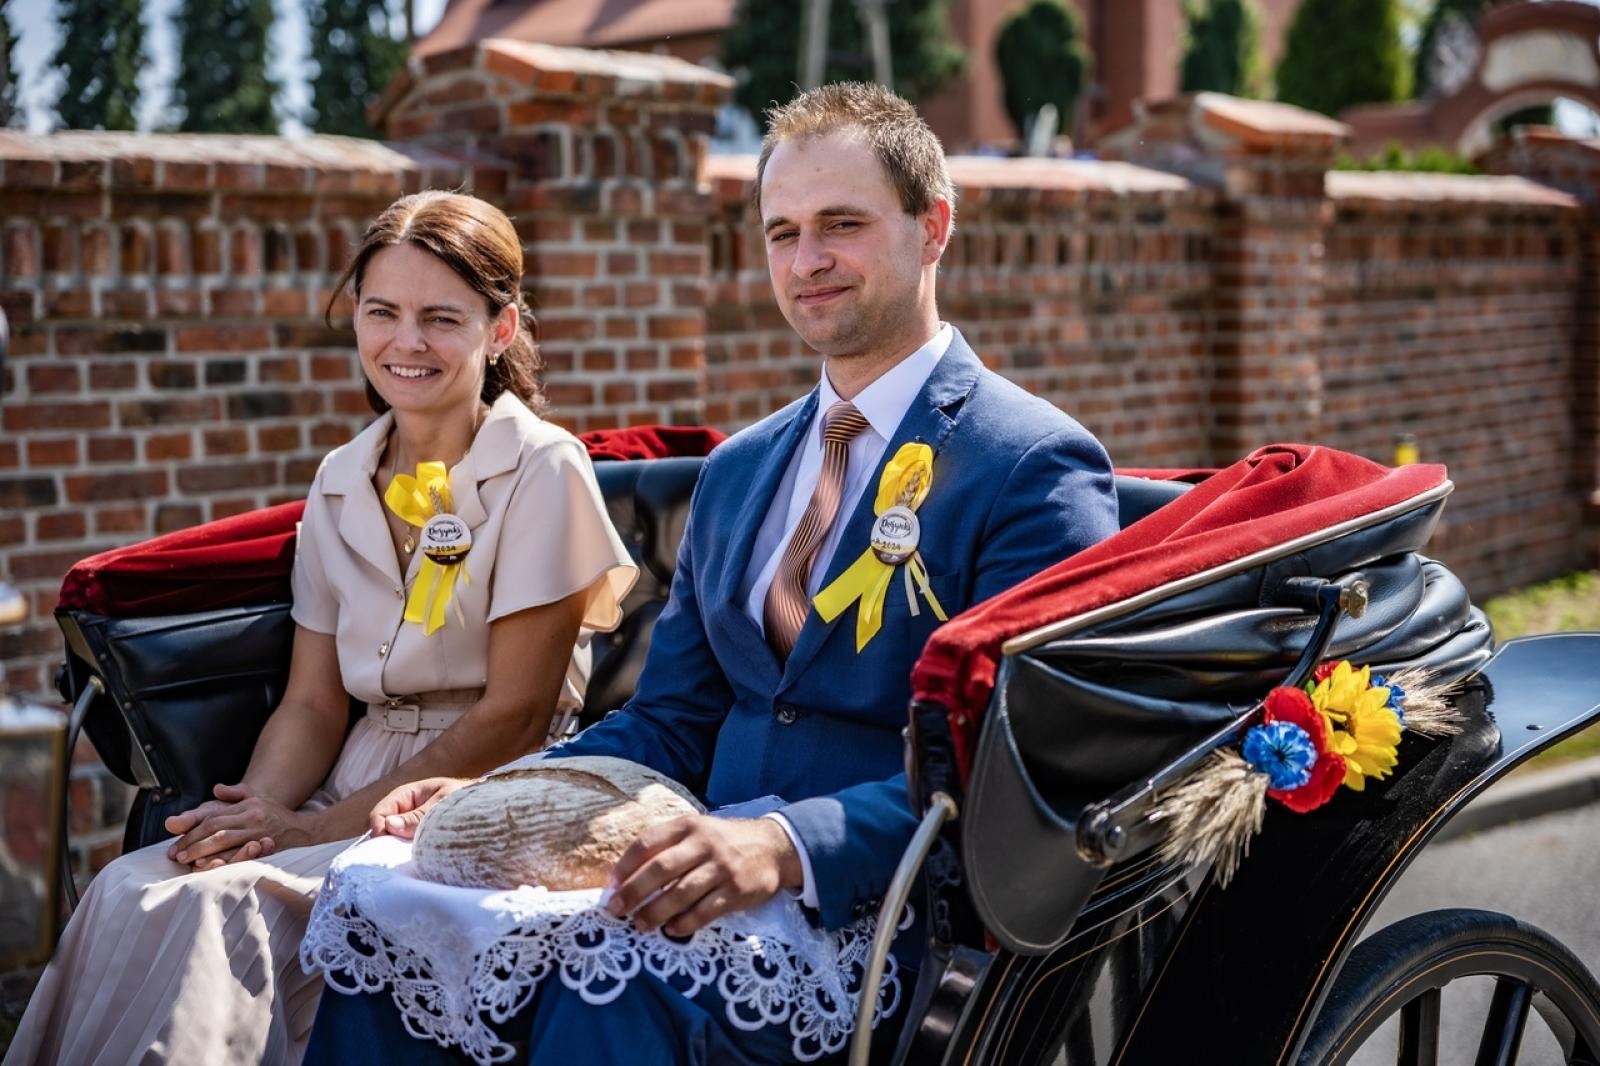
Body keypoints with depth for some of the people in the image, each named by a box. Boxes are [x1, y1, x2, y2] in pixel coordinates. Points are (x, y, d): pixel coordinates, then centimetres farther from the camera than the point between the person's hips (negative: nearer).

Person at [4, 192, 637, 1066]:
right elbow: (314, 701, 11)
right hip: (359, 792, 5)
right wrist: (256, 806, -11)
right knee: (131, 889, -22)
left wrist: (320, 828, -13)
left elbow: (517, 713, -11)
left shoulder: (540, 470, -6)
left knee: (226, 903, -30)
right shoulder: (341, 484, 13)